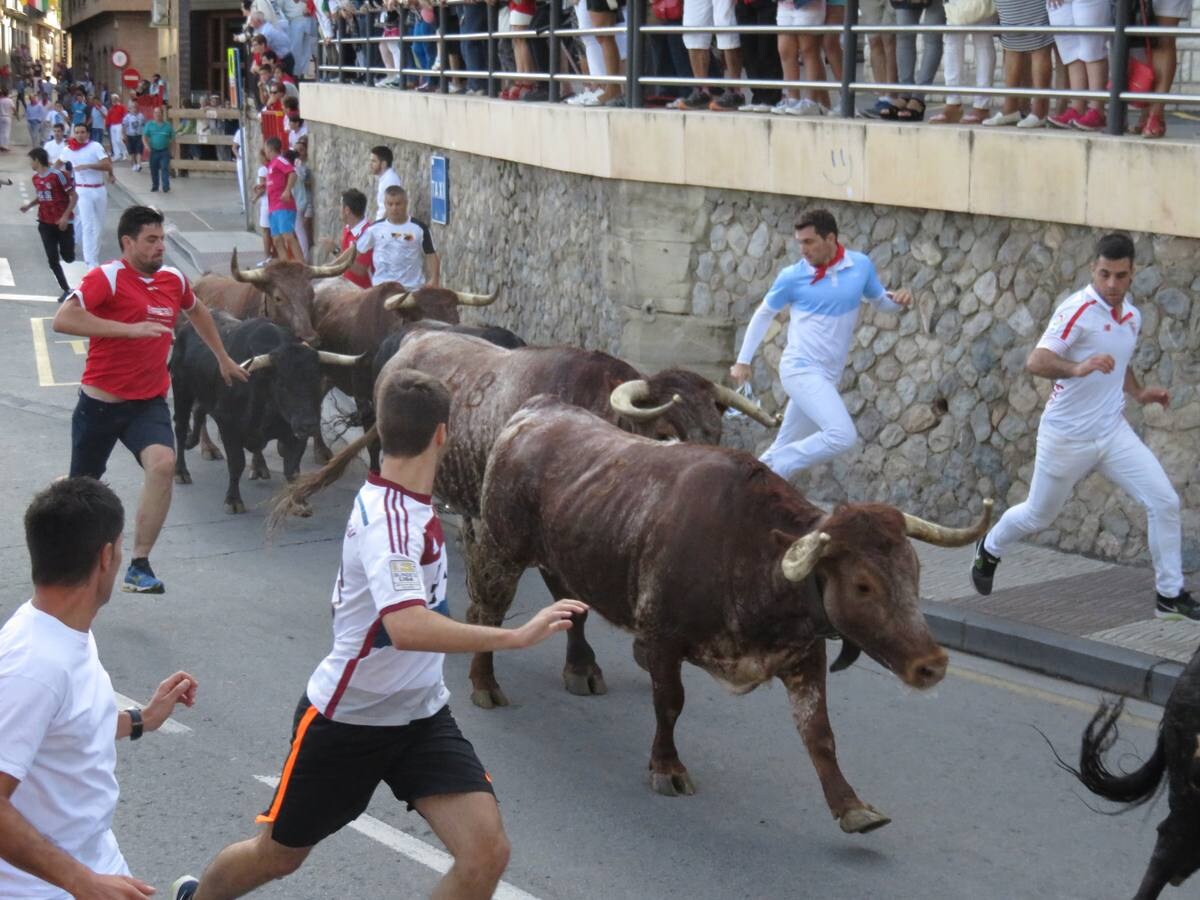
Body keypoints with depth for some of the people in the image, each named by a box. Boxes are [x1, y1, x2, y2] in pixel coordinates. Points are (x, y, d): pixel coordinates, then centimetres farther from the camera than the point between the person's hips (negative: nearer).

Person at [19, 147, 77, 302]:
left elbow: (74, 196, -13)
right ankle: (67, 290, 5)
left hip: (63, 222, -5)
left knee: (68, 257, 1)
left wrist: (65, 216, -19)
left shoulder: (58, 175, -16)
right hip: (45, 223, 5)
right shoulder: (35, 178, 4)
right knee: (52, 259, -3)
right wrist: (29, 205, 1)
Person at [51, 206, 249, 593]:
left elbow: (197, 311, 28)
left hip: (149, 402, 3)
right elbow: (63, 319, -28)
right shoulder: (107, 278, -13)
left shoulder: (173, 280, 5)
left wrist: (223, 359, 35)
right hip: (101, 401, -3)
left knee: (163, 464, -24)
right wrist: (130, 328, -30)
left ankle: (139, 566, -17)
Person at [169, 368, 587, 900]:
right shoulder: (388, 518, -27)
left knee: (486, 853, -10)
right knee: (278, 855, 15)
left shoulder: (395, 501, 1)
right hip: (346, 717, -7)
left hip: (420, 715, 7)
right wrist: (516, 637, -45)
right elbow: (407, 627, -43)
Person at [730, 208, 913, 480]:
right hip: (801, 370, -5)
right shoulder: (793, 276, -7)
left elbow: (879, 301, 17)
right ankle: (773, 470, -12)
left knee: (786, 449, 13)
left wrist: (898, 299, -6)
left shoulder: (861, 265, 1)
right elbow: (764, 314, 8)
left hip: (828, 375, 5)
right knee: (842, 435, -24)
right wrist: (743, 361, 9)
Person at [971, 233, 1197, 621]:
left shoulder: (1132, 316, 6)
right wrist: (1078, 367, -46)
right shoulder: (1078, 310, -17)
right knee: (1037, 516, 12)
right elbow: (1036, 362, -29)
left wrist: (1138, 393, 8)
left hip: (1113, 432, 6)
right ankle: (990, 550, 43)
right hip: (1067, 436, -5)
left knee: (1164, 502, -7)